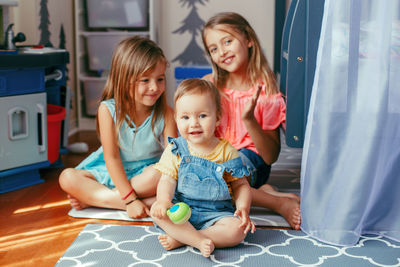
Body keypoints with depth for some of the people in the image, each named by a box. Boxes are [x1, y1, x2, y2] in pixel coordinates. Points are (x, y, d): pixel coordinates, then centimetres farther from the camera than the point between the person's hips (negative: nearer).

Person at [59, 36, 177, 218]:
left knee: (158, 175, -34)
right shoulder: (108, 110, -14)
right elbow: (112, 157, -17)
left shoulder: (165, 114, -12)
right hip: (112, 173, 1)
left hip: (146, 174, 0)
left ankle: (90, 198, -21)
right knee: (67, 178, -21)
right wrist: (130, 200, -26)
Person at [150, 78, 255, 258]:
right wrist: (164, 200, -26)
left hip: (216, 214, 0)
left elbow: (241, 185, 4)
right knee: (157, 211, -26)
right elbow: (167, 180, -5)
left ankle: (180, 239, -21)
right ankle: (199, 241, -29)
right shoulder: (175, 149, 1)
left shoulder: (227, 151, -1)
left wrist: (243, 208, -14)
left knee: (238, 230, -27)